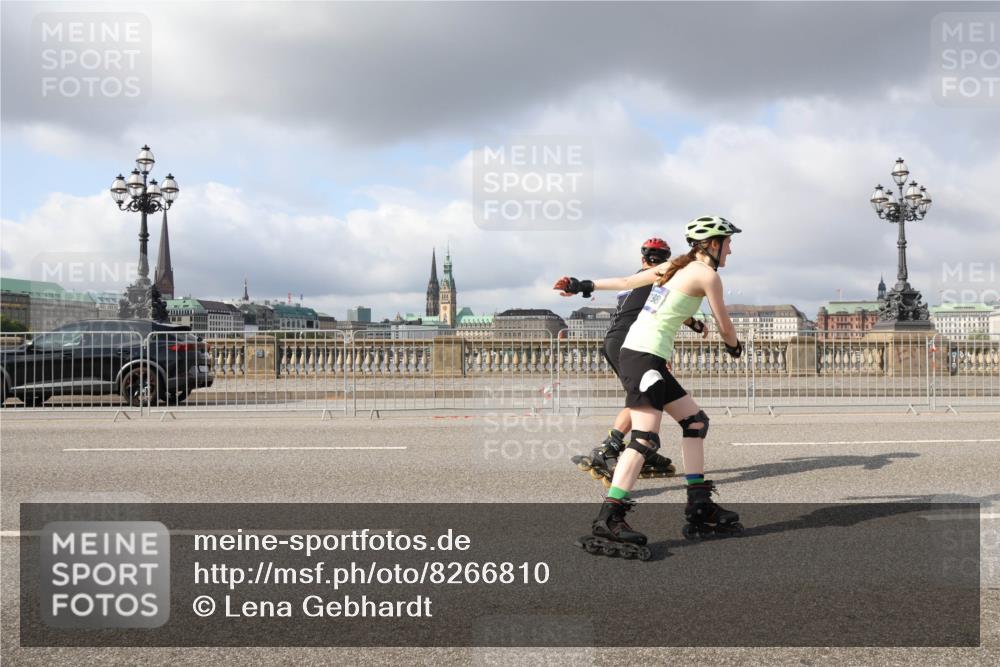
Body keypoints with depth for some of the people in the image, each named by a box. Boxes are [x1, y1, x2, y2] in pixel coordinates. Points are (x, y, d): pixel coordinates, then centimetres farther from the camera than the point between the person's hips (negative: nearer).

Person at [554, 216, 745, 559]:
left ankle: (700, 507, 15)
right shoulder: (707, 274, -4)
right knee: (646, 437, -18)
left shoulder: (674, 266, 19)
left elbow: (625, 281, 24)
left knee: (695, 420, 13)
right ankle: (608, 520, -26)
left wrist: (583, 285, 34)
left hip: (635, 351, 10)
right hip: (645, 355, -10)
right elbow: (725, 328, 3)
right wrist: (735, 347, 24)